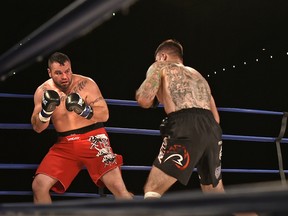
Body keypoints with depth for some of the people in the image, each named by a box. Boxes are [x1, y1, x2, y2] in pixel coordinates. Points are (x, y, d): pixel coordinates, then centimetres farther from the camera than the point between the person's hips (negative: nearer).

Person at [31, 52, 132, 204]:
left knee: (118, 188, -16)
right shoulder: (43, 91, 0)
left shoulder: (86, 84, -7)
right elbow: (37, 128, 0)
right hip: (65, 143, 3)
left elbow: (104, 115, -8)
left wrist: (84, 110, -27)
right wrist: (46, 110, -20)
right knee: (38, 186, -8)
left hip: (93, 138, -3)